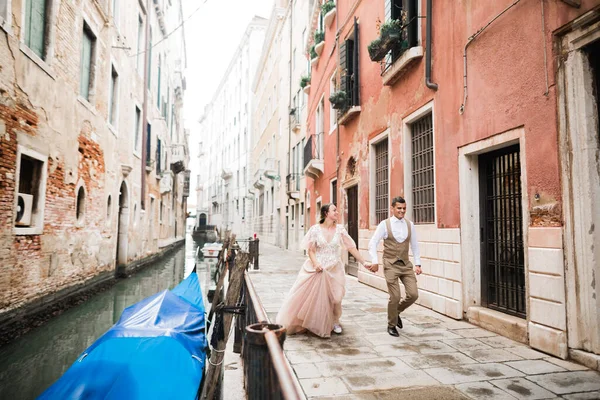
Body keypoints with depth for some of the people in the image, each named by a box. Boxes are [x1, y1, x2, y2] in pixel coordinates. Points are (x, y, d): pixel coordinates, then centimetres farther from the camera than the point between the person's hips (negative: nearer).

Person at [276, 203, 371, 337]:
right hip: (317, 269, -1)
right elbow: (311, 250, -3)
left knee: (334, 297, 1)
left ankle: (334, 322, 28)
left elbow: (351, 247, 1)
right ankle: (297, 324, 19)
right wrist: (315, 263, -20)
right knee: (310, 297, 0)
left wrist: (364, 262, -3)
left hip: (334, 270, 2)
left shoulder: (340, 229, 0)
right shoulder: (315, 229, -5)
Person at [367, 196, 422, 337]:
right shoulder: (384, 224, -5)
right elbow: (373, 243, -5)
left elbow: (415, 246, 12)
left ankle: (397, 311, 28)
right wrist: (374, 261, -15)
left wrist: (418, 264, 6)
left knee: (413, 294, -3)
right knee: (395, 297, -4)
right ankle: (391, 325, 21)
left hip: (406, 265, 4)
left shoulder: (410, 225, 6)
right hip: (390, 265, -4)